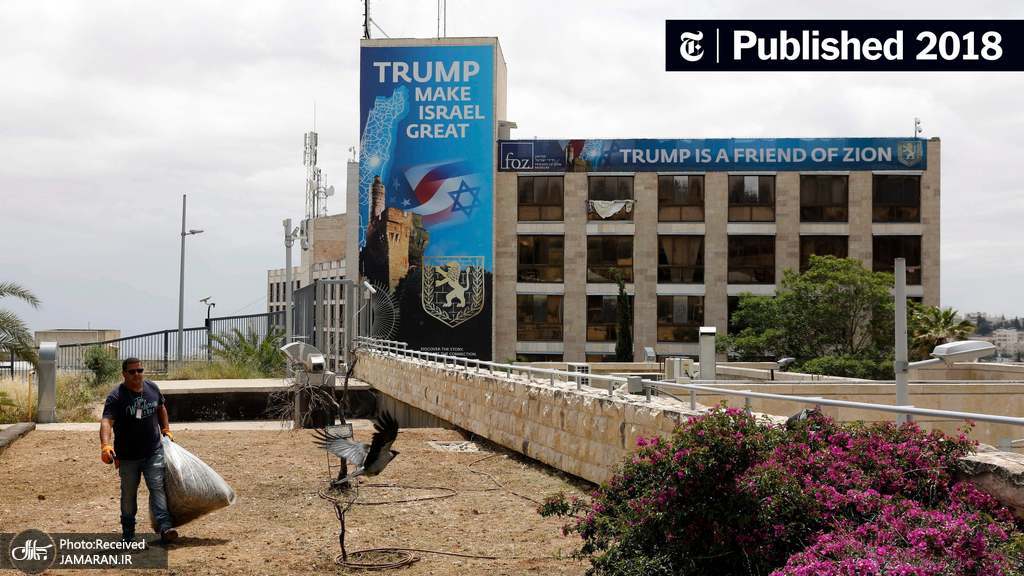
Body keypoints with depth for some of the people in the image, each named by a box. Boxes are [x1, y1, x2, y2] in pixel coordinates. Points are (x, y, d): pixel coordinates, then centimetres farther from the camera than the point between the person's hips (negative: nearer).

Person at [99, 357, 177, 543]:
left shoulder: (152, 388, 3)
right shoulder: (116, 396, -14)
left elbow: (161, 408, 23)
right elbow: (106, 421, -28)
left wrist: (166, 430, 18)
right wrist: (105, 446, -43)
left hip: (153, 452, 2)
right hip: (127, 456, -2)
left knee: (158, 488, -9)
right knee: (128, 494, 10)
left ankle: (165, 527, -17)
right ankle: (128, 533, 23)